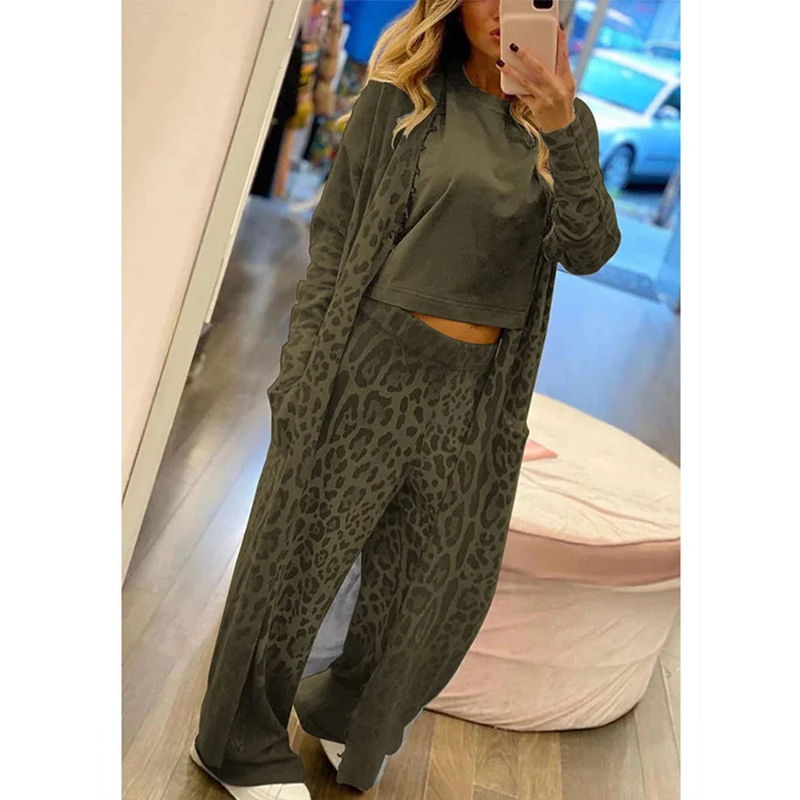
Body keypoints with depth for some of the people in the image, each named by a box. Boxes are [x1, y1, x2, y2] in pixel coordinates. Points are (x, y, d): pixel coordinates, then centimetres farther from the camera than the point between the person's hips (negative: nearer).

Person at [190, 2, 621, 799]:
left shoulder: (565, 123, 8)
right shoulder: (400, 98, 0)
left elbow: (589, 251, -6)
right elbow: (334, 233, -2)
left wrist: (563, 134, -22)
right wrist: (303, 365, -9)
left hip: (479, 390, 4)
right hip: (374, 366, -3)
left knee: (441, 585, 14)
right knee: (300, 559, 7)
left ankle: (345, 717, 43)